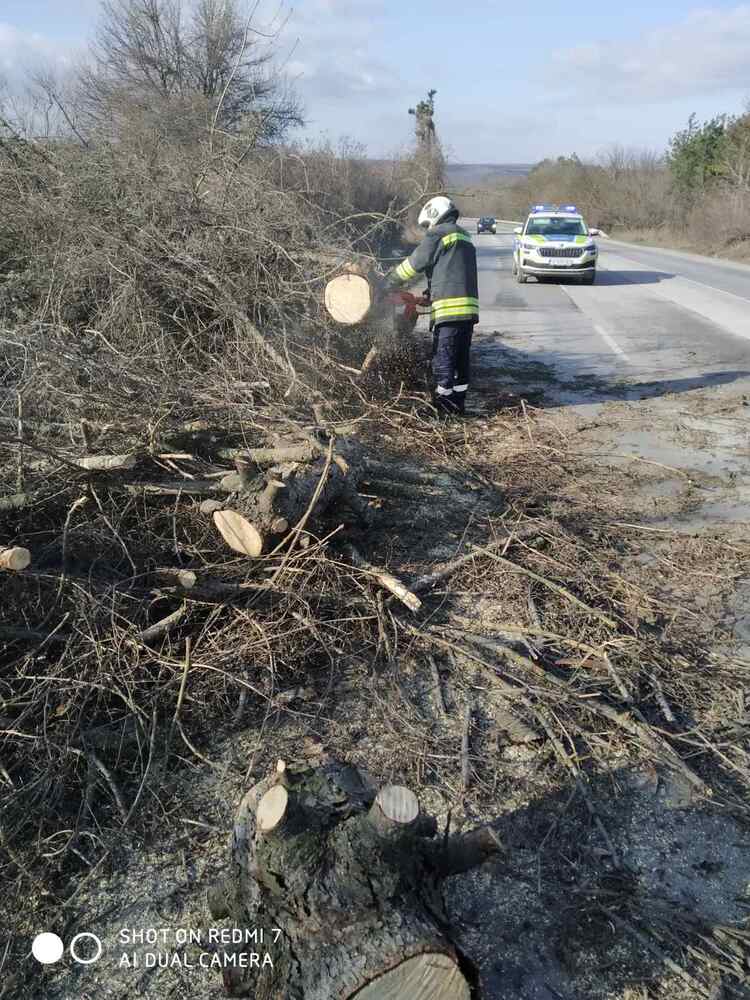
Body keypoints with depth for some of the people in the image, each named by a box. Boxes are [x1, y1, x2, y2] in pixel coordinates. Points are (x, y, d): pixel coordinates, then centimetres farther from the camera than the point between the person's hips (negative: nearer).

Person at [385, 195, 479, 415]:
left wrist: (388, 281, 10)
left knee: (443, 359, -3)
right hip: (470, 307, 9)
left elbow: (416, 263, -1)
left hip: (450, 307, -8)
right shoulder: (464, 236, 24)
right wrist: (431, 294, 18)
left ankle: (443, 405, 0)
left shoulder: (438, 234, -2)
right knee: (461, 358, 13)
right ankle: (458, 403, 18)